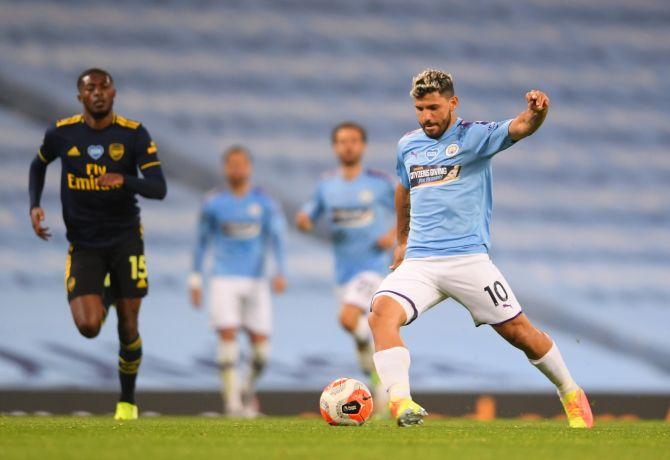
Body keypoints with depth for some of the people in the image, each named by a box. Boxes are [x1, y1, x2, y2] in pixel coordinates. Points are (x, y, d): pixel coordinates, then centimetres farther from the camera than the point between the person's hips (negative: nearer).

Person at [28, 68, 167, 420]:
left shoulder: (134, 135, -9)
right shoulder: (61, 134, -4)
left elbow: (158, 189, -15)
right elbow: (39, 165, 17)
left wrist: (124, 179, -34)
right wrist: (35, 206, 2)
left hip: (125, 240, 0)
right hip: (83, 245, 0)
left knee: (128, 328, 1)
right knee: (89, 326, -16)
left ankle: (127, 401, 25)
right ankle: (105, 297, 23)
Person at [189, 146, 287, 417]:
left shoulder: (264, 202, 4)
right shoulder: (213, 204, 4)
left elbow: (277, 237, -1)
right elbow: (202, 241, 12)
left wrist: (280, 272, -15)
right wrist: (195, 280, 11)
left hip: (256, 281, 1)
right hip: (224, 280, -1)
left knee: (260, 343, -2)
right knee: (228, 334, -16)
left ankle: (249, 390, 26)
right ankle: (232, 400, -12)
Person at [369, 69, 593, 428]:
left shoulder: (474, 136, -2)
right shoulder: (408, 146, 13)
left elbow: (520, 128, -20)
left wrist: (536, 111, -43)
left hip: (468, 259, -3)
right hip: (419, 261, 3)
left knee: (517, 330, 1)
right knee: (383, 311, -24)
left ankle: (571, 394, 24)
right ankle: (400, 400, -35)